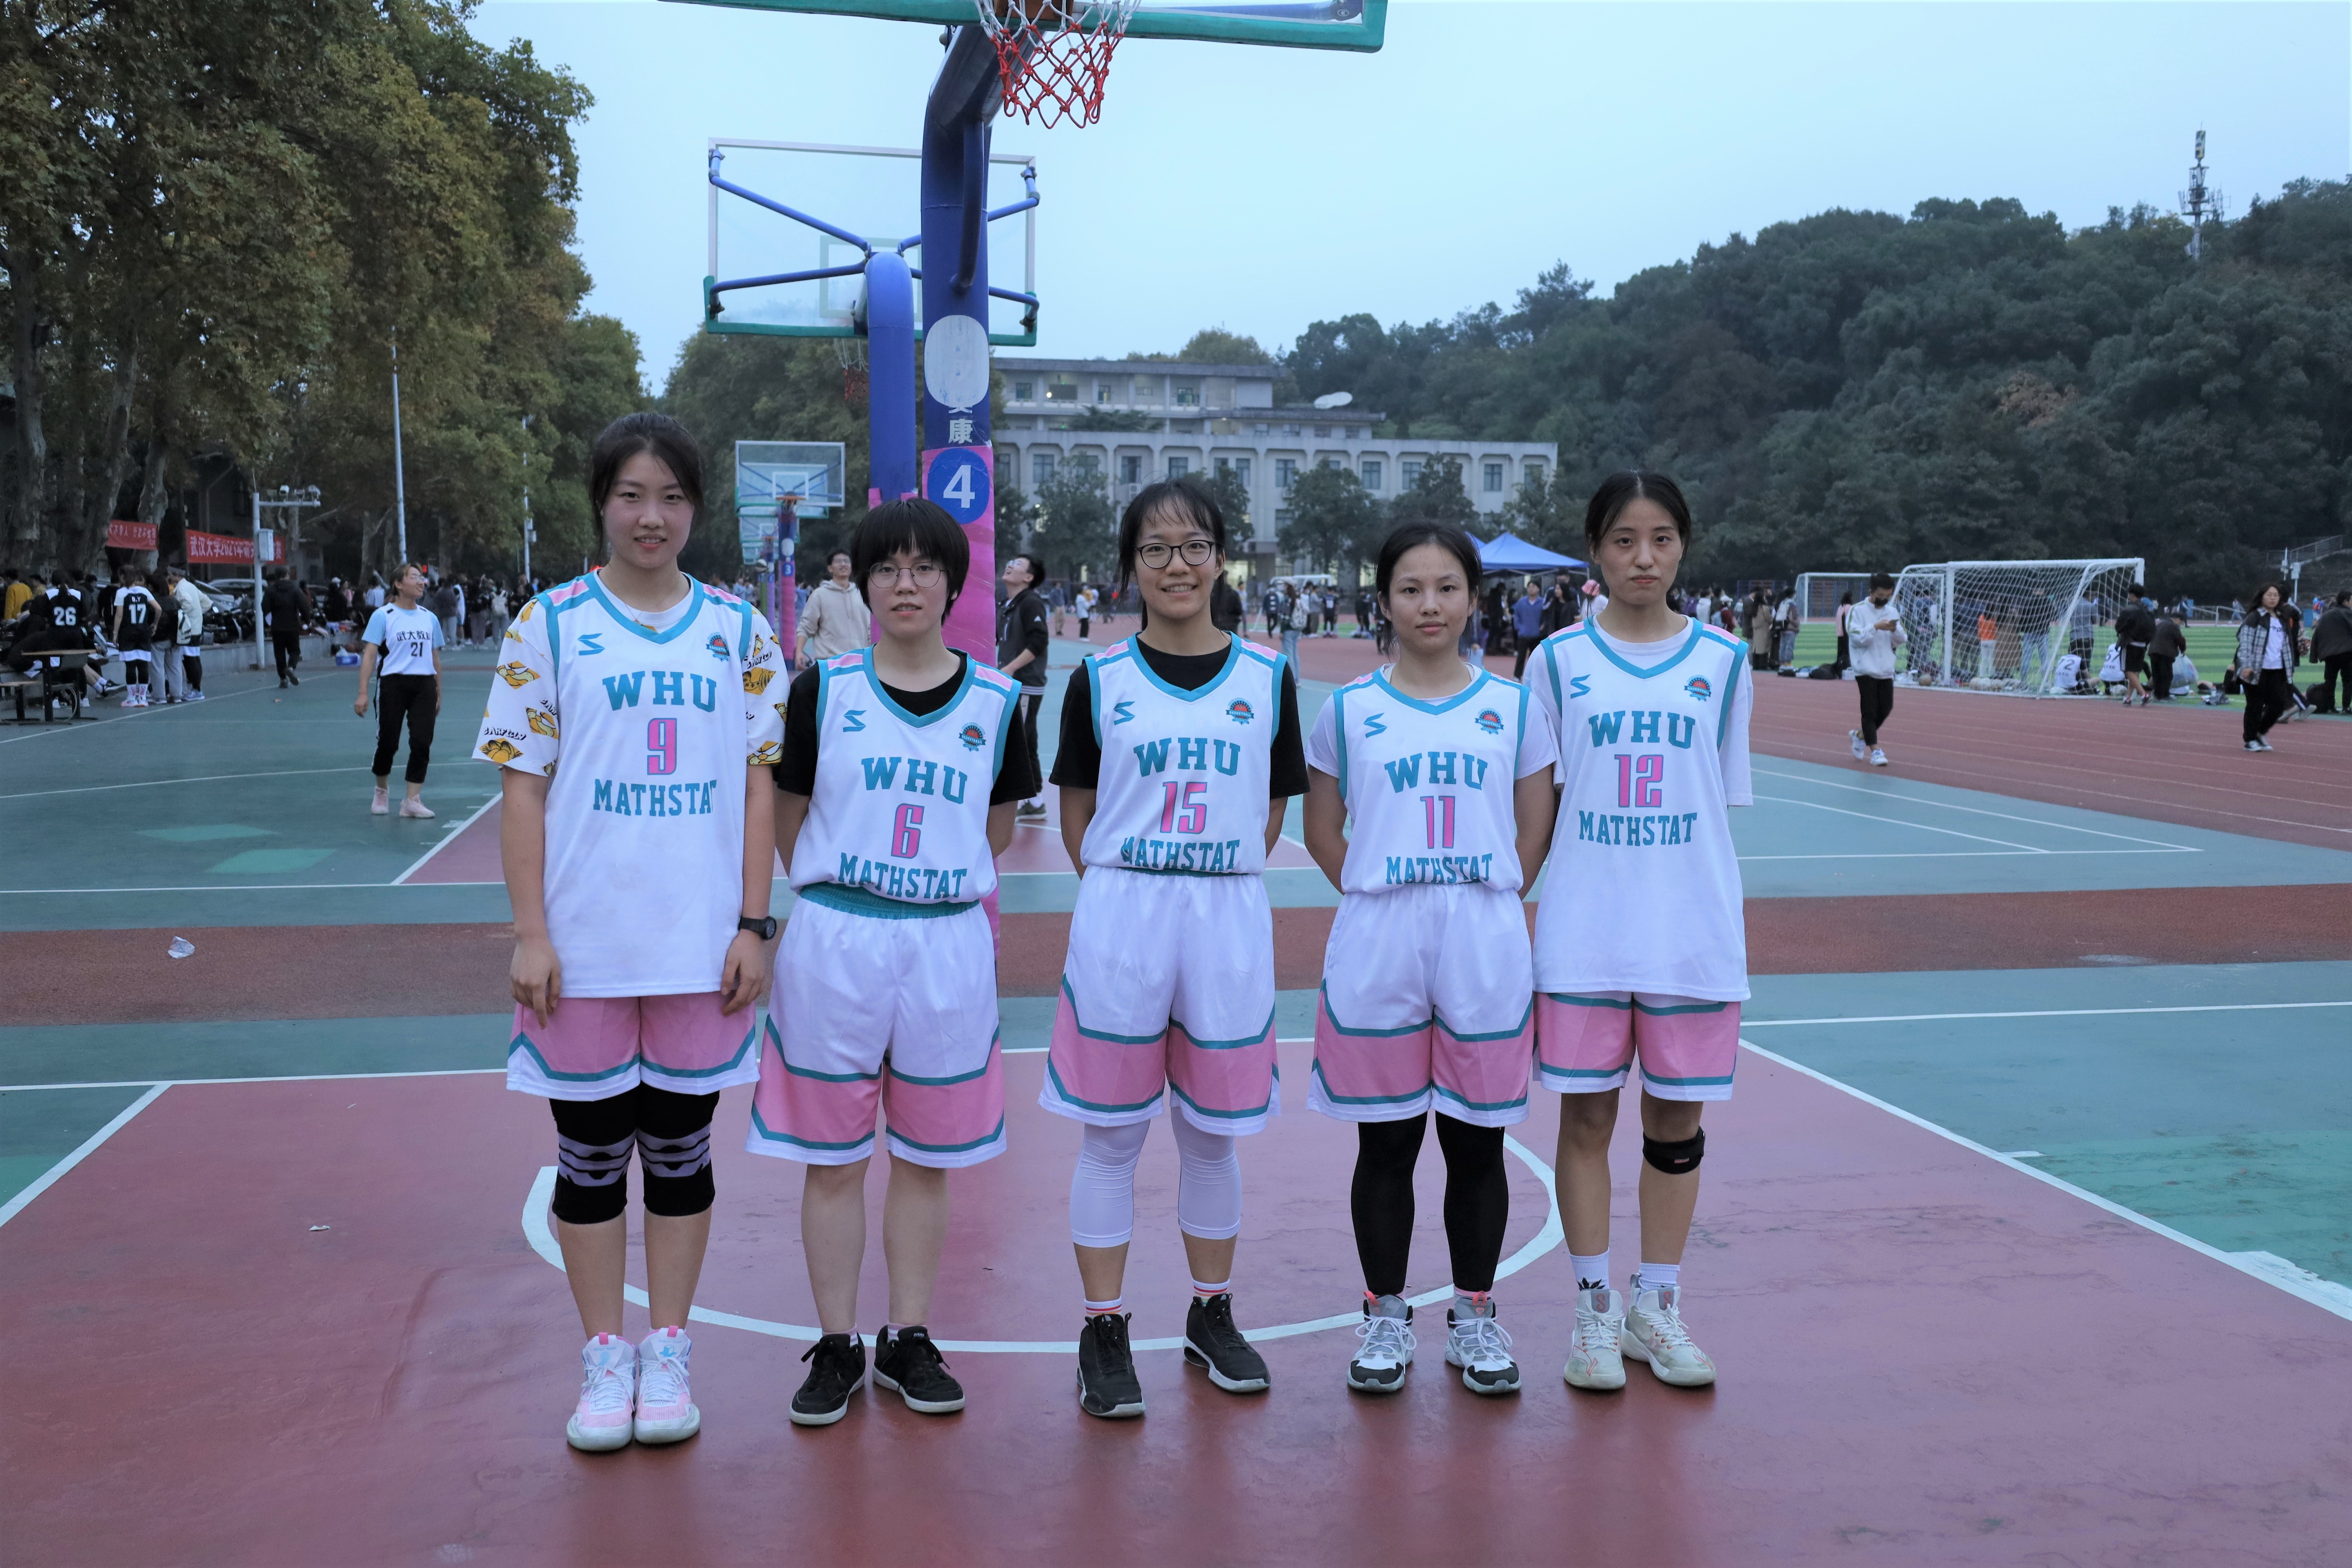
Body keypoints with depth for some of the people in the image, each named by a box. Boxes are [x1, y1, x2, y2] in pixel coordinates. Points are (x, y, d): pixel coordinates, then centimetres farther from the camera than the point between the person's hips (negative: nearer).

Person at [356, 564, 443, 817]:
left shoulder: (430, 618, 12)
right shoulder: (383, 616, -2)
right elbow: (369, 654, -7)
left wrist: (438, 694, 18)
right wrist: (363, 693, -14)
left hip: (424, 686, 4)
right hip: (393, 684, -4)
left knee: (422, 743, -4)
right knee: (388, 742, 1)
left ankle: (412, 801, 1)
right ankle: (382, 791, 26)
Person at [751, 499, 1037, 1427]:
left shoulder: (996, 702, 1)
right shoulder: (823, 689, -1)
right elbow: (789, 823, 8)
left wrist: (935, 883, 8)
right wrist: (841, 890, 8)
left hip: (948, 944, 1)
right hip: (834, 942, -1)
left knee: (926, 1158, 12)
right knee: (832, 1158, 7)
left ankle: (908, 1340, 26)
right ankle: (837, 1346, 21)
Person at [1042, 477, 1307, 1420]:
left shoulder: (1267, 678, 4)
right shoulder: (1099, 681, 1)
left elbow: (1273, 811, 10)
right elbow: (1077, 815, 7)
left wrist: (1216, 886, 2)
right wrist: (1127, 892, -1)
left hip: (1230, 921, 1)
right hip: (1120, 918, -1)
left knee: (1213, 1132, 12)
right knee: (1113, 1133, 5)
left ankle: (1212, 1316, 29)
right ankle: (1104, 1333, 17)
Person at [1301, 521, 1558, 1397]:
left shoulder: (1512, 707, 5)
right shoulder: (1350, 710, 3)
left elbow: (1535, 832, 9)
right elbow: (1323, 831, 8)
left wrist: (1484, 905, 2)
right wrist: (1382, 899, 1)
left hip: (1485, 952, 1)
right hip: (1377, 949, 0)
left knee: (1477, 1142, 9)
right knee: (1386, 1144, 8)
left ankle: (1474, 1317, 24)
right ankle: (1385, 1316, 23)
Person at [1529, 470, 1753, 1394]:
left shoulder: (1721, 661, 5)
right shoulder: (1561, 660, 2)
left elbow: (1725, 798, 9)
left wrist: (1694, 893, 3)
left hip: (1692, 929, 1)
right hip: (1583, 930, -1)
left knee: (1677, 1117, 8)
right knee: (1586, 1115, 5)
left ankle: (1657, 1307, 23)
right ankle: (1595, 1310, 18)